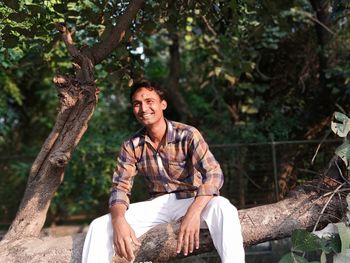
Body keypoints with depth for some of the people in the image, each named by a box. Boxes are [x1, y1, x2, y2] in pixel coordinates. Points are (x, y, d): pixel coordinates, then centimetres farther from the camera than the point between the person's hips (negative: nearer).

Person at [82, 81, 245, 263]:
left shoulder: (188, 135, -13)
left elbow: (213, 173, -22)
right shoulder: (131, 146, -2)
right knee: (99, 226, -16)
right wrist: (119, 221, -28)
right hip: (157, 205, 3)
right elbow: (120, 188, -4)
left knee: (222, 208, -37)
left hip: (190, 201, -3)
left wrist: (194, 212, -41)